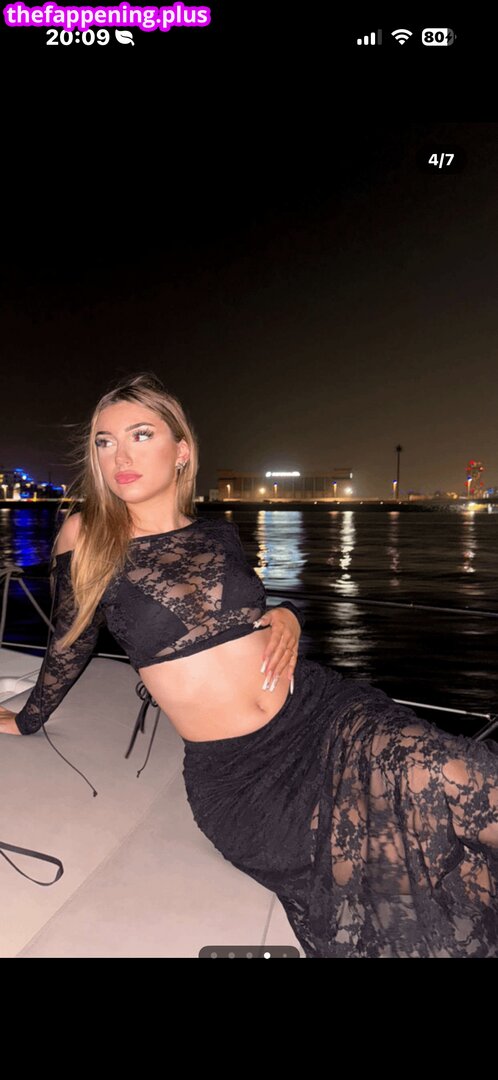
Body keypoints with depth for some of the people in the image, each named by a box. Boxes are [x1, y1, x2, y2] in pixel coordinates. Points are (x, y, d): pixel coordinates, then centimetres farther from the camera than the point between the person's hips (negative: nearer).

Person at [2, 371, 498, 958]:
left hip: (322, 712, 3)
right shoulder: (86, 538, -2)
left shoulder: (218, 532, 5)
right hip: (230, 774, -2)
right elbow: (71, 644, 13)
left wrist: (288, 615, 0)